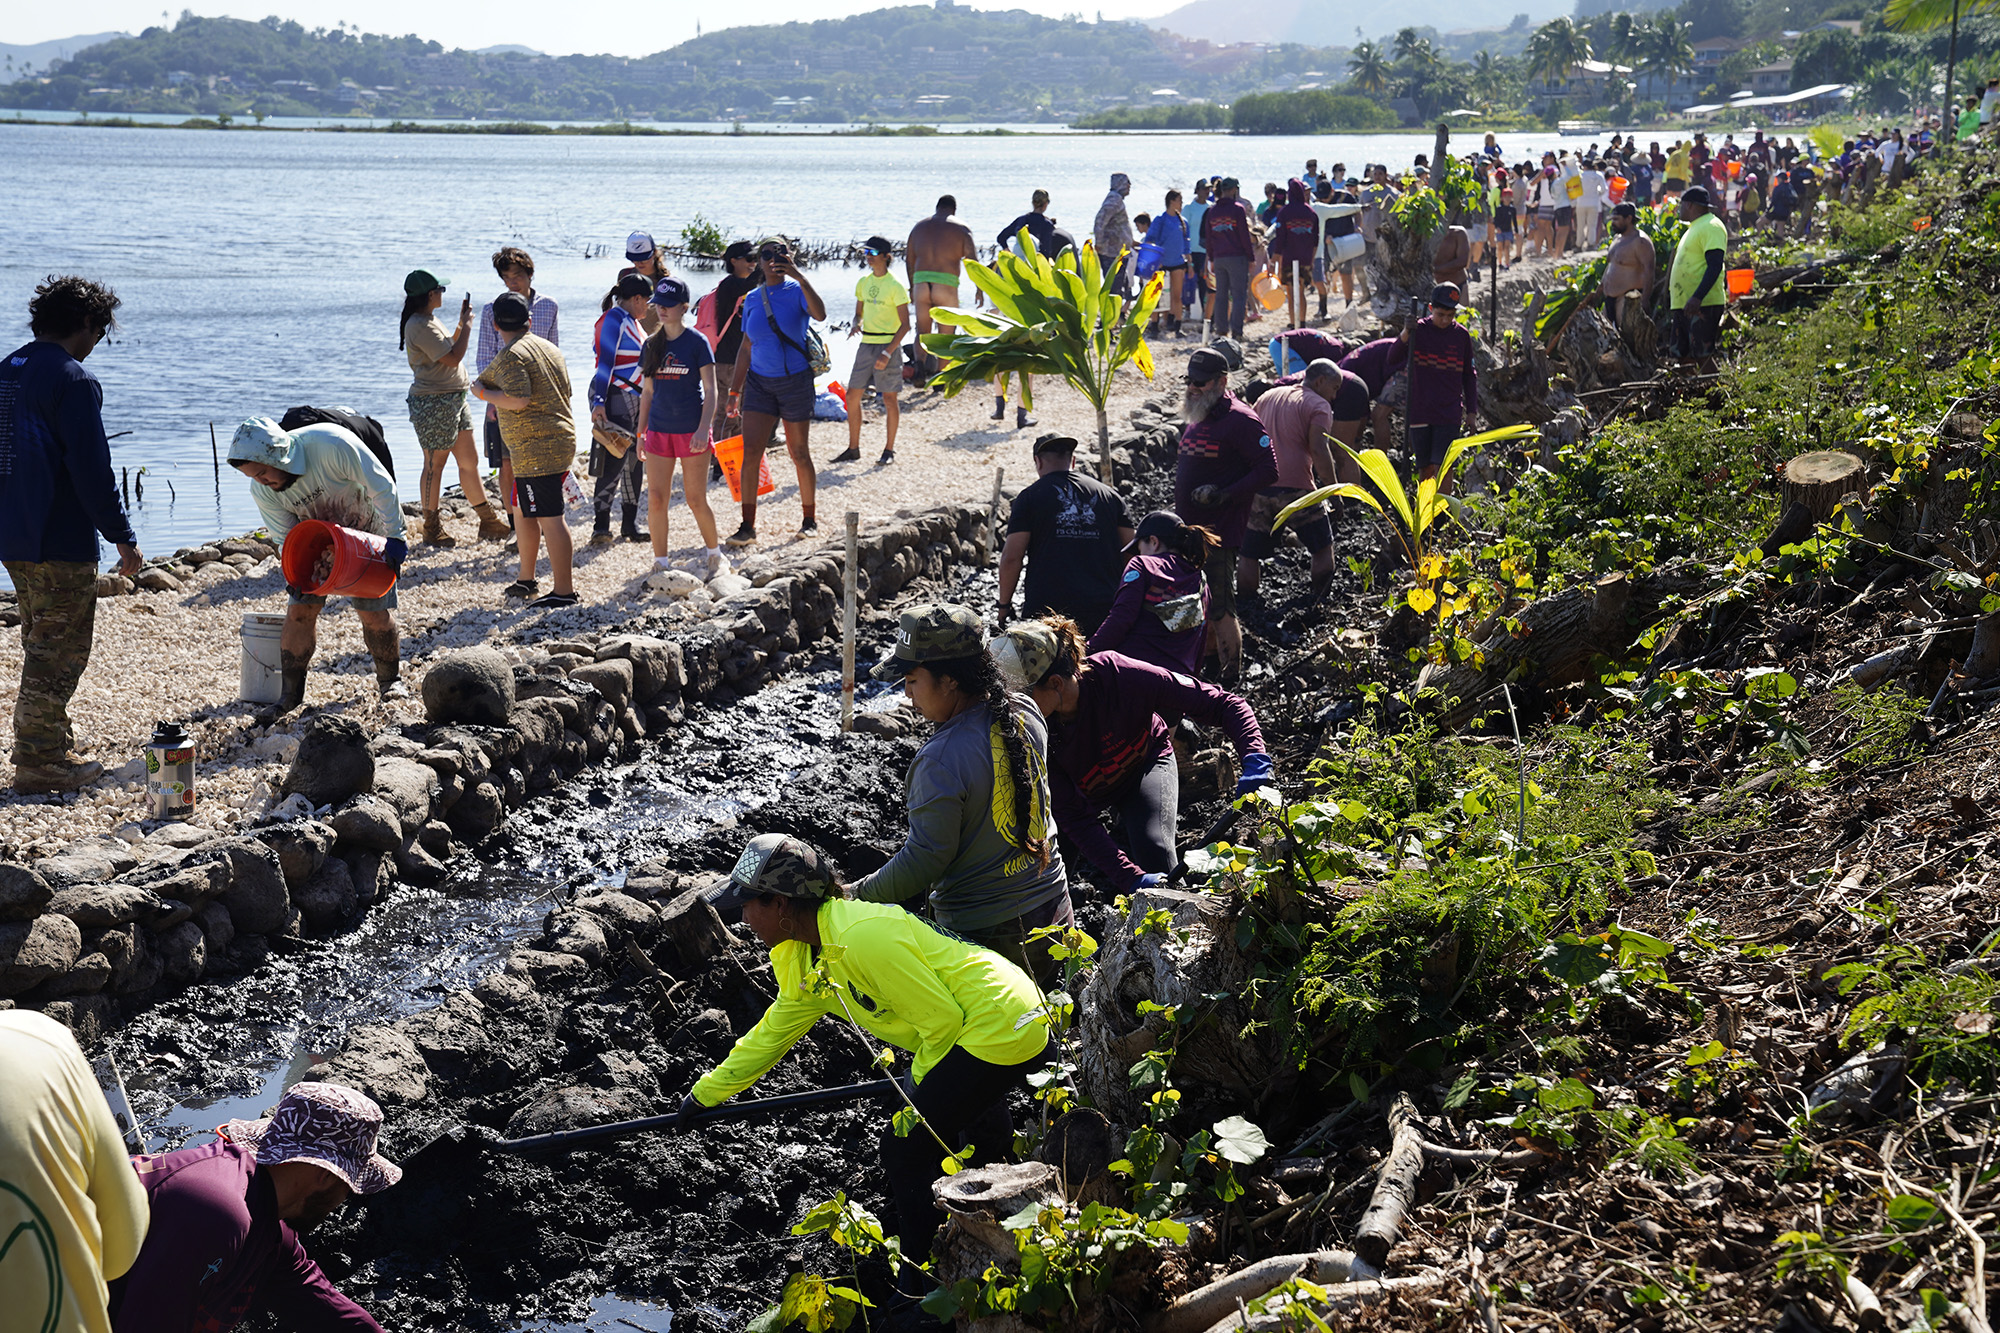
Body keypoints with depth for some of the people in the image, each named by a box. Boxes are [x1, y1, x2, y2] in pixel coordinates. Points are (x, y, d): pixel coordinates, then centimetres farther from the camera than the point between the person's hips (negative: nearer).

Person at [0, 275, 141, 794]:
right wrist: (123, 537, -14)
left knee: (43, 647, 21)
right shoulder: (73, 381, -16)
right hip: (62, 543, -9)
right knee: (58, 652, 0)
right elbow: (92, 470, -20)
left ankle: (43, 746, 30)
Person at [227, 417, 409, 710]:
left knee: (376, 615, -4)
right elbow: (286, 537, -10)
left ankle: (390, 680, 19)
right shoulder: (262, 491, -20)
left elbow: (382, 486, -26)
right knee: (299, 611, -8)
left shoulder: (331, 443, -35)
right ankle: (290, 693, 2)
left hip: (368, 537, -3)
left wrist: (393, 537, -26)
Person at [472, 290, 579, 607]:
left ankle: (563, 591, -6)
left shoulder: (511, 356, -12)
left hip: (535, 449, -10)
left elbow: (518, 399, -24)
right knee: (524, 511, 20)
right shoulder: (549, 347, 14)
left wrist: (483, 393, -8)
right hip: (561, 441, 10)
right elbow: (565, 392, 20)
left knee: (550, 518, -7)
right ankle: (526, 581, 29)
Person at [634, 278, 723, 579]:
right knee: (656, 500, 0)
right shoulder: (652, 345, 9)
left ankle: (713, 552, 24)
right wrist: (641, 432, 10)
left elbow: (711, 390, -6)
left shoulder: (697, 342, -5)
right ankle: (660, 563, 9)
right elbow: (647, 392, 14)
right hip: (659, 430, 4)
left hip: (691, 431, -4)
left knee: (696, 500, 1)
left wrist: (703, 428, -18)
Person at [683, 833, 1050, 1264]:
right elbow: (773, 1034, 21)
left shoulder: (863, 936, -25)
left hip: (1002, 1030, -10)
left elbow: (940, 1019, -19)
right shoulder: (802, 958, 7)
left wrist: (921, 1082, -1)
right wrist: (705, 1094, 25)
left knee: (905, 1149, -5)